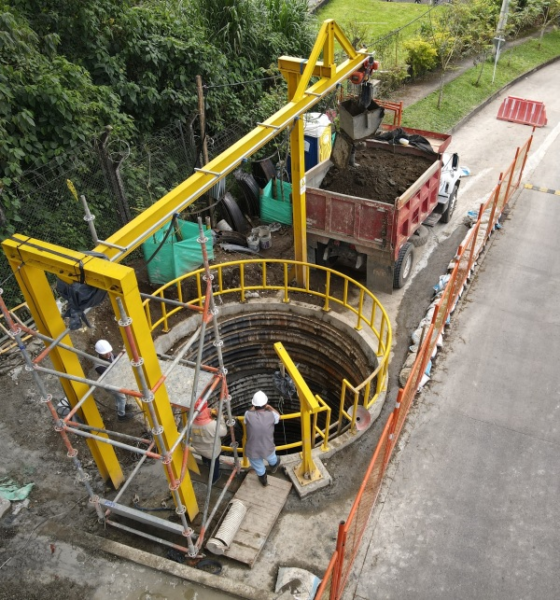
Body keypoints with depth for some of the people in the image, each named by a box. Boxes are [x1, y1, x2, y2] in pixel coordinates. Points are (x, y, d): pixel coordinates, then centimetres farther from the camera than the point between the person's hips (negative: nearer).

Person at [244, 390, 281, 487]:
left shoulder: (248, 415, -23)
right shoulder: (271, 415, -23)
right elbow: (278, 416, 3)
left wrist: (253, 408, 17)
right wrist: (270, 408, 20)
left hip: (252, 450, -1)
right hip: (267, 449, 1)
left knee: (259, 468, 30)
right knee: (272, 459, 38)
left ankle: (263, 479, 56)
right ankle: (273, 466, 67)